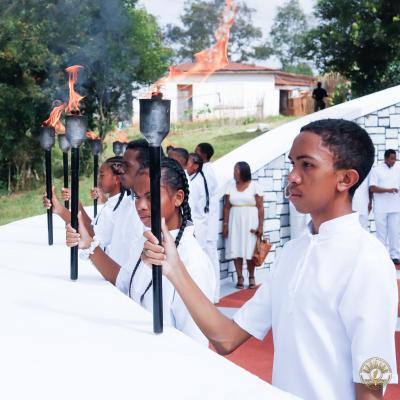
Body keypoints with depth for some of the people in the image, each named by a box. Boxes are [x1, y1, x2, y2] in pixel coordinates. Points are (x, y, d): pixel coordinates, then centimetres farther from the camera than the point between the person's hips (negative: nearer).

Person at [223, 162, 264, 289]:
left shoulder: (254, 186, -1)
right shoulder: (231, 186, 8)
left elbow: (260, 207, -3)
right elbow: (227, 207, 8)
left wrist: (261, 225, -9)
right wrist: (225, 224, 2)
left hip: (250, 222, -3)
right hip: (235, 222, 3)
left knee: (250, 250, -3)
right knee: (236, 250, -1)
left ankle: (251, 277, 10)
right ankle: (240, 278, 6)